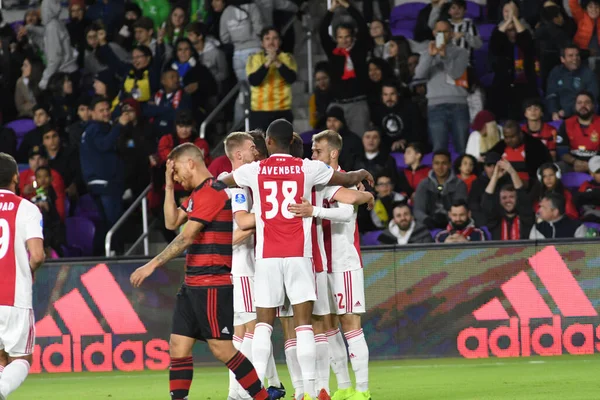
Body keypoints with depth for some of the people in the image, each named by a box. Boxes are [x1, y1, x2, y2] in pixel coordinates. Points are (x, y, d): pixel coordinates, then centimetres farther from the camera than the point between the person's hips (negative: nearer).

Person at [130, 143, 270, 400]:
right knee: (179, 346, 3)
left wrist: (153, 264, -18)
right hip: (192, 283, 10)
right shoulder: (197, 194, 17)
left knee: (222, 349, -8)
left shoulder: (211, 192, -14)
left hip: (212, 285, -10)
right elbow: (172, 222, 17)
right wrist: (169, 187, 12)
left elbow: (186, 238, -19)